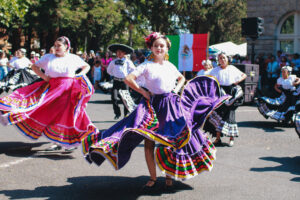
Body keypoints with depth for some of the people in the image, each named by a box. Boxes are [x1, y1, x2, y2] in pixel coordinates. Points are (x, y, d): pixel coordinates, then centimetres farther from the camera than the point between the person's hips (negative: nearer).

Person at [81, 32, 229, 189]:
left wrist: (177, 88, 11)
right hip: (153, 105, -4)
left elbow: (181, 78, 29)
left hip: (172, 106, 4)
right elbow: (128, 79, -12)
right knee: (149, 142, -2)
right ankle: (152, 178, 11)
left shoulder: (170, 65, 11)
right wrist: (143, 92, -9)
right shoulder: (147, 65, -4)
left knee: (171, 141, 5)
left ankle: (169, 175, 20)